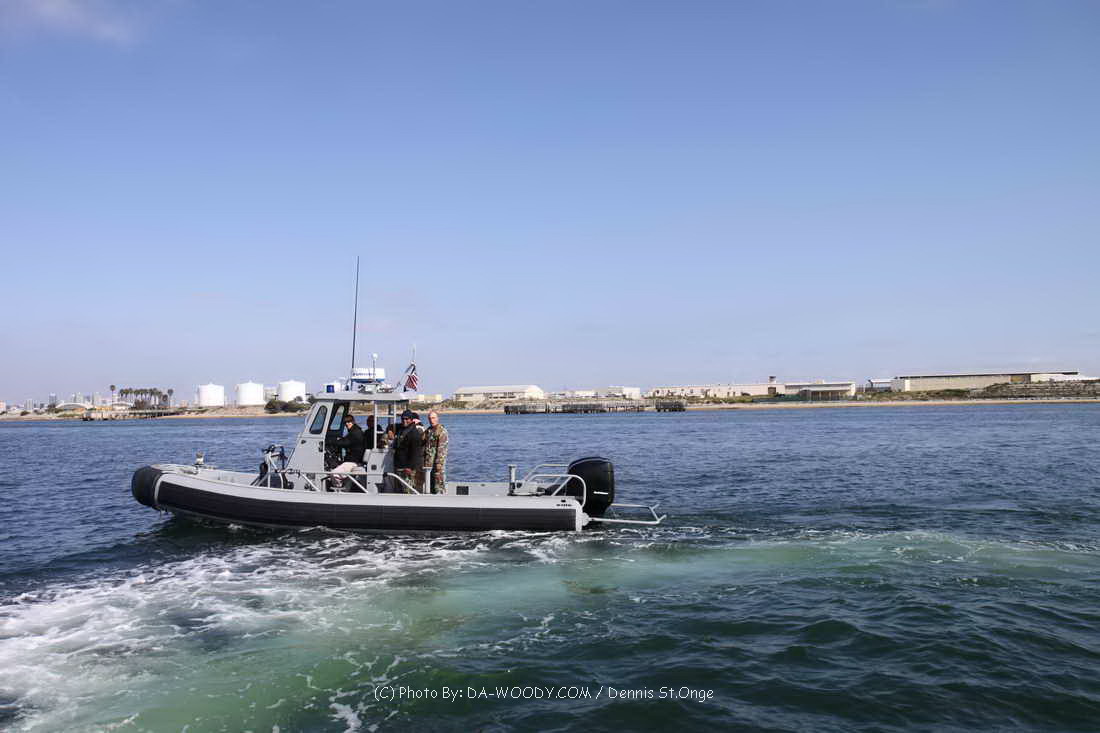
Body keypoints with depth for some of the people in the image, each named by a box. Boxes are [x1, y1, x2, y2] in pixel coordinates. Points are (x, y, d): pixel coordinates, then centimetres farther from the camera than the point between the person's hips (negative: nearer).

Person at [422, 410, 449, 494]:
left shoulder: (442, 431, -9)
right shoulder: (428, 430, 16)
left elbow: (441, 449, -15)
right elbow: (425, 445, 22)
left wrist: (439, 463, -20)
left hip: (437, 462, -8)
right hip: (428, 463, 8)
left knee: (439, 485, -8)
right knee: (431, 486, 11)